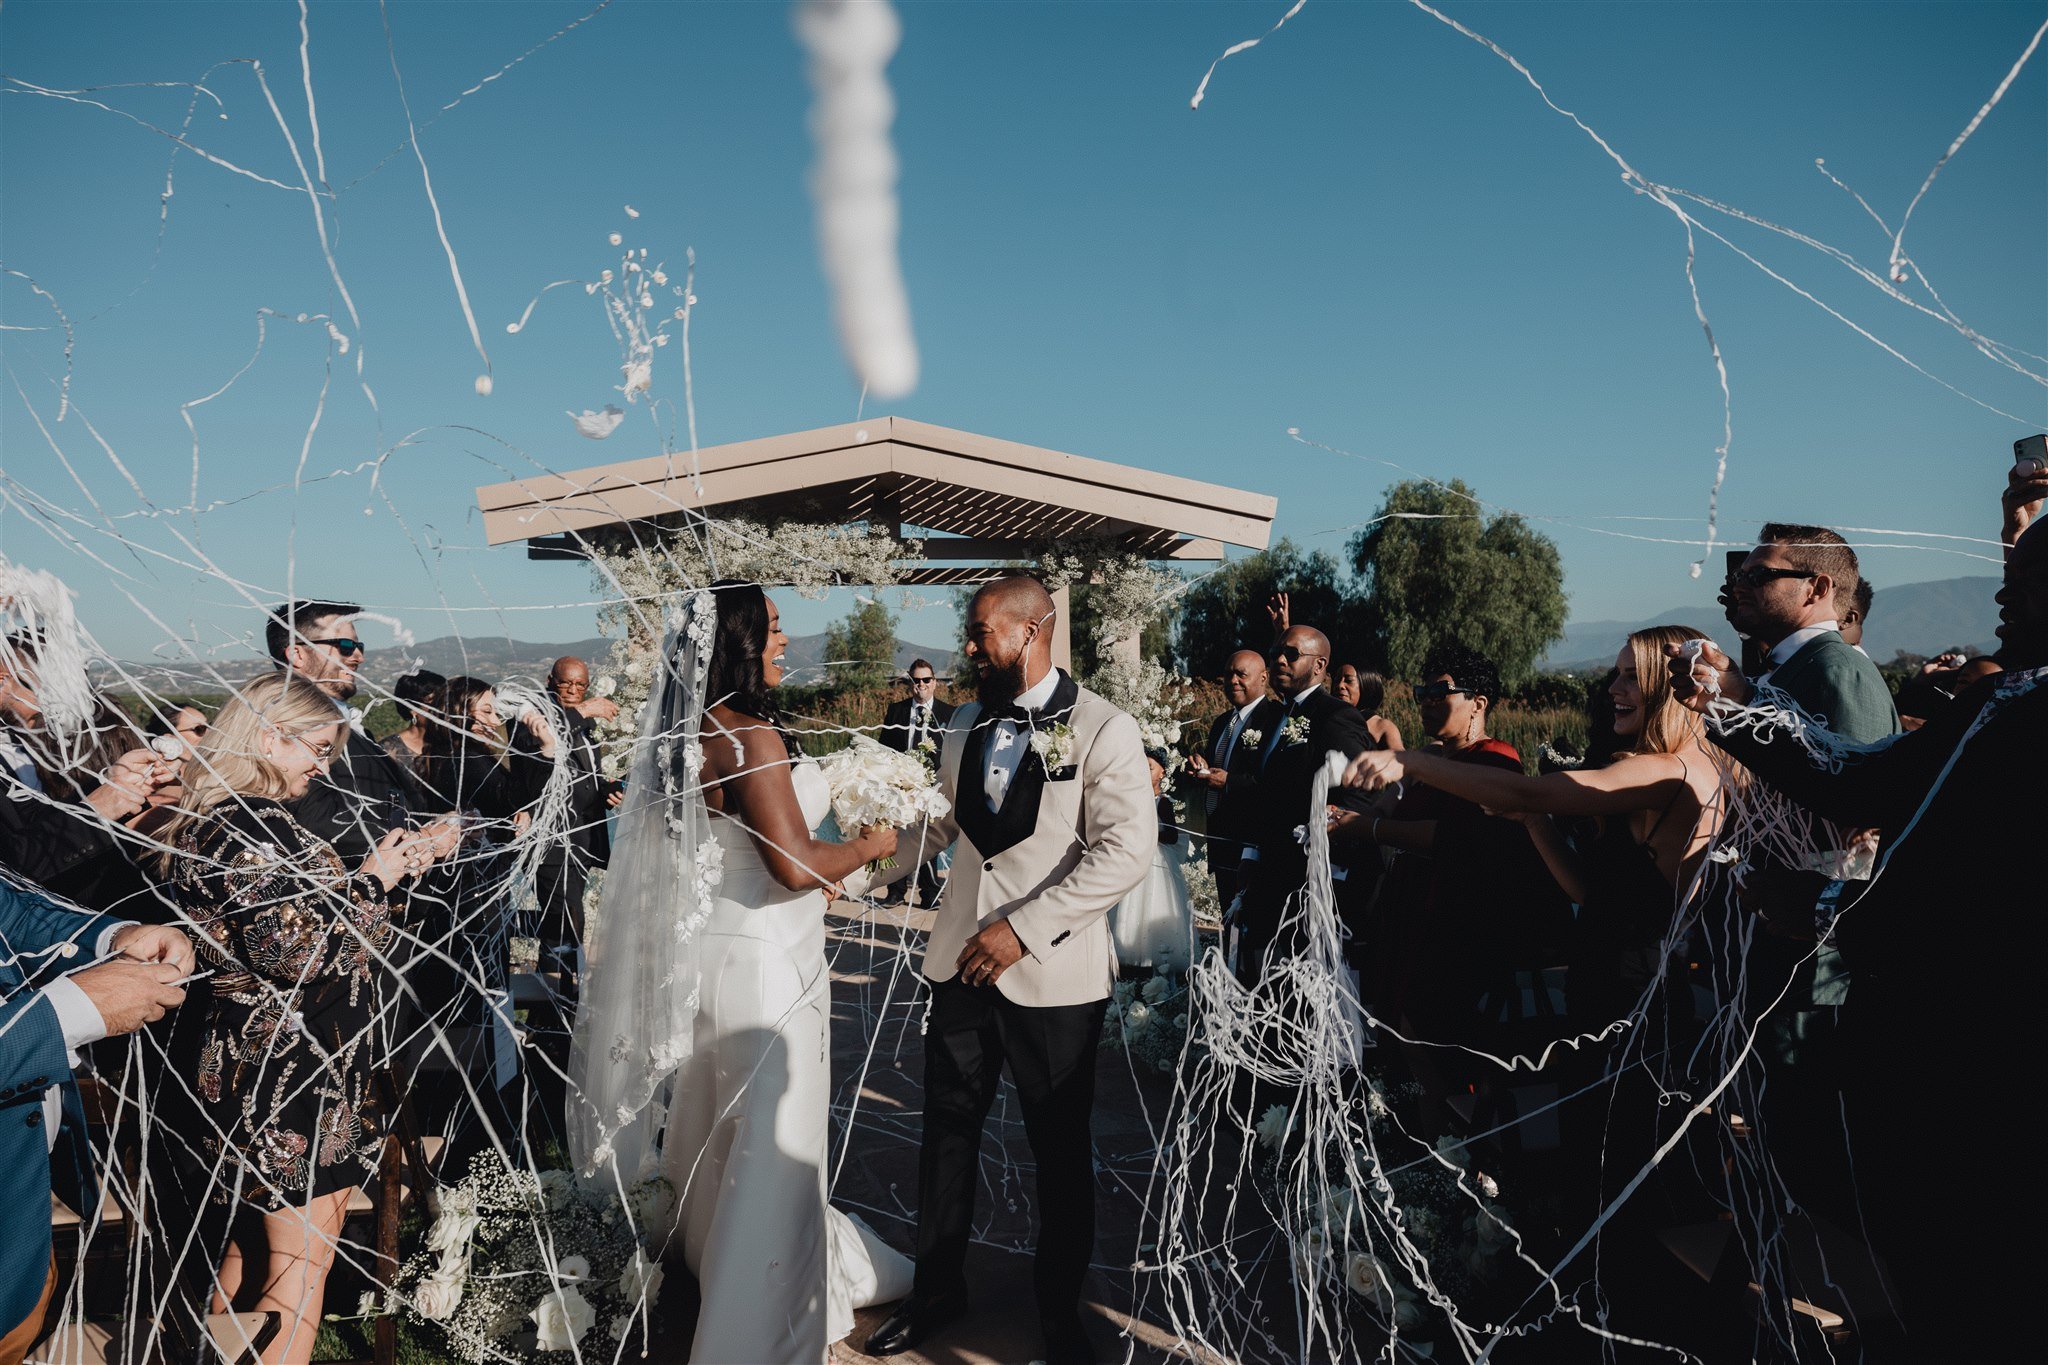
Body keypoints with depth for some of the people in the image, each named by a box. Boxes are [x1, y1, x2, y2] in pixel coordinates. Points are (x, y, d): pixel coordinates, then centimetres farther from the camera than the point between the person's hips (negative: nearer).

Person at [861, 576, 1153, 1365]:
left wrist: (1025, 928, -23)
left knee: (1061, 1148, 13)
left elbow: (1127, 850, -19)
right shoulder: (966, 724, 8)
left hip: (1054, 974, -5)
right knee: (947, 1129, 14)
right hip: (961, 961, 5)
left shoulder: (1102, 730, -12)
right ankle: (937, 1290, 36)